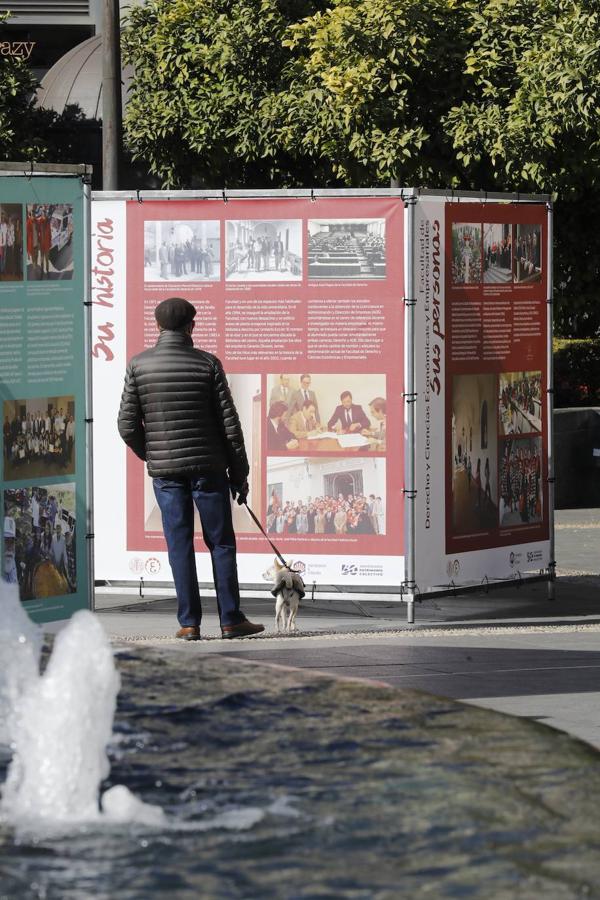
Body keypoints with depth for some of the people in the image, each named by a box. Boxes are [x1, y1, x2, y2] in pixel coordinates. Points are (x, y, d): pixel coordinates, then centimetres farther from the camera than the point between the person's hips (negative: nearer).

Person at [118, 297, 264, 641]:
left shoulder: (139, 365, -1)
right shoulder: (207, 363, -5)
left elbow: (128, 425, -1)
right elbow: (229, 423, -4)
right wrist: (240, 473, 4)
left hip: (164, 470, 2)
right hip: (208, 467, -2)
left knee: (180, 546, 5)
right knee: (221, 544, 7)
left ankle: (189, 623, 4)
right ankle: (231, 619, 7)